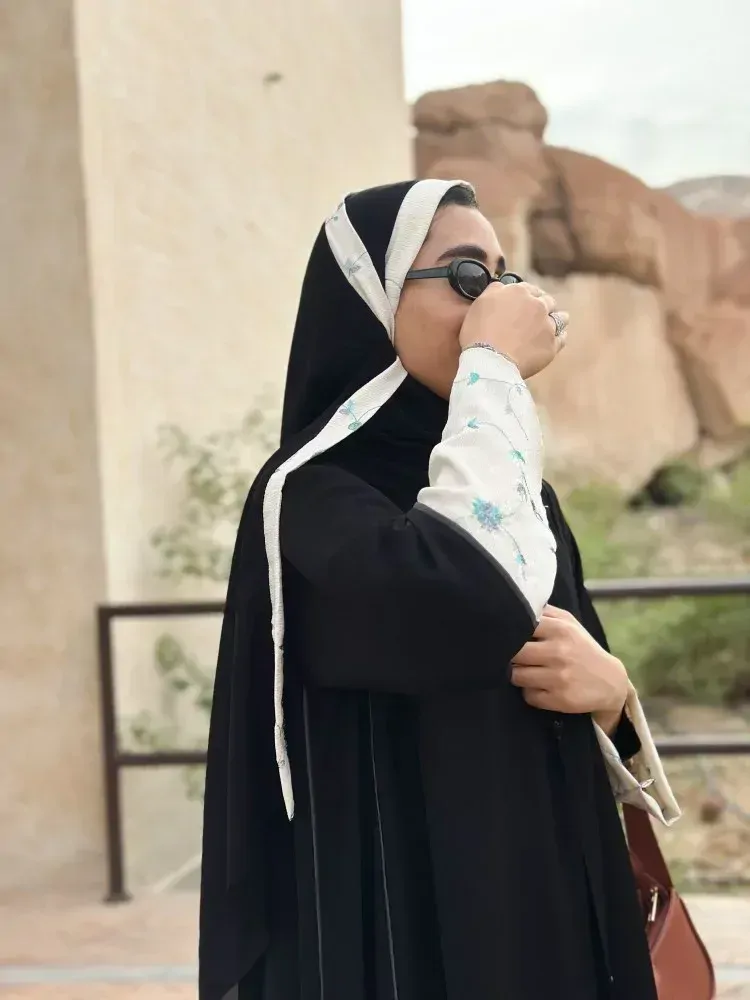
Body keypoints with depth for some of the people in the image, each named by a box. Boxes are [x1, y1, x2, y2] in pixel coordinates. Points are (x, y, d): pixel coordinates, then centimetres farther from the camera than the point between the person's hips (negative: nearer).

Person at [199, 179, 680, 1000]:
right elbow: (471, 607, -32)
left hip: (551, 900, 7)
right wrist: (493, 369, -20)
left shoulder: (514, 486, 9)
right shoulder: (308, 493, -12)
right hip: (400, 920, -7)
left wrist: (613, 689, -10)